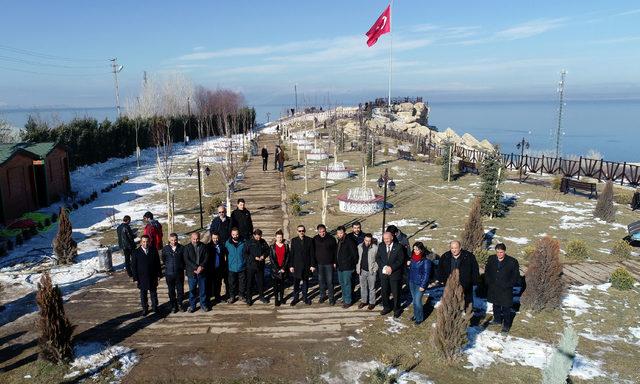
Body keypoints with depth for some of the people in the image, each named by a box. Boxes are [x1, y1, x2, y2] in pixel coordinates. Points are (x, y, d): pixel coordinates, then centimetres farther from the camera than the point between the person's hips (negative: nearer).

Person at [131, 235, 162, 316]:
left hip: (153, 277, 1)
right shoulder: (136, 253, -9)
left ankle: (154, 307, 32)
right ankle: (145, 309, 27)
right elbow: (133, 266, -5)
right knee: (143, 295, 12)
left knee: (153, 293, 15)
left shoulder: (154, 251, -5)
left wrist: (159, 274, 1)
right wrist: (135, 278, -7)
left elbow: (158, 263, 2)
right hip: (142, 278, -1)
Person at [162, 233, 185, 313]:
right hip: (169, 273, 1)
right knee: (171, 291, 11)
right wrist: (168, 266, 7)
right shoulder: (165, 249, -4)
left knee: (180, 290, 9)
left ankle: (179, 304, 29)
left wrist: (181, 267, 2)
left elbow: (184, 259, 3)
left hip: (179, 273, -1)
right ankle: (173, 306, 26)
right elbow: (163, 260, 10)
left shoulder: (181, 248, -6)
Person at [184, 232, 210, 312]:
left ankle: (203, 305, 21)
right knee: (192, 290, 7)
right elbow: (186, 260, -9)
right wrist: (196, 267, -17)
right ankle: (192, 306, 19)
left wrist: (201, 266, -16)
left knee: (203, 289, 8)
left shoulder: (203, 246, 3)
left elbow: (206, 258, -1)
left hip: (202, 272, 1)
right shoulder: (187, 247, -1)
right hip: (191, 272, -1)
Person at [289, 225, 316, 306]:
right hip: (297, 265, 0)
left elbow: (312, 253, -1)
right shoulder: (294, 241, 2)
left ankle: (305, 297, 22)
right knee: (296, 283, 5)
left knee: (305, 282, 10)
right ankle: (296, 298, 17)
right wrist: (291, 266, -3)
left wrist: (313, 265, -6)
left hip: (307, 265, 0)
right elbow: (292, 254, 2)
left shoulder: (309, 240, 0)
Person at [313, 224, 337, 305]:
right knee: (321, 280, 11)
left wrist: (335, 262, -3)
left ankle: (331, 297, 10)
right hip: (319, 263, 2)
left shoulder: (331, 238, -6)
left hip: (329, 263, -2)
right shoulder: (315, 239, 0)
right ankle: (322, 295, 25)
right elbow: (313, 251, 7)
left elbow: (335, 251, 0)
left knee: (330, 281, 0)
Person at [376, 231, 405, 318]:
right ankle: (386, 307, 32)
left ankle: (396, 309, 23)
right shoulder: (381, 246, 2)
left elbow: (400, 260, -10)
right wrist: (384, 267, -13)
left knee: (396, 293, 6)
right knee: (384, 291, 13)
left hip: (395, 273, -3)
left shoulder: (398, 247, -9)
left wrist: (391, 268, -18)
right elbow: (377, 258, 2)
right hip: (384, 273, 3)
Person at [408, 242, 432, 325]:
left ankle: (420, 318, 15)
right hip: (412, 282, 7)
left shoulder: (426, 260, -17)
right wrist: (408, 264, -1)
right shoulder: (413, 258, 3)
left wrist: (423, 285, -16)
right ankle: (415, 315, 34)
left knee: (417, 301, -3)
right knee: (414, 300, 17)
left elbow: (426, 274, -16)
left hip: (420, 284, -6)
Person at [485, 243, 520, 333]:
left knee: (506, 308, 4)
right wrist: (489, 282, 1)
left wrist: (508, 285, -12)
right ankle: (497, 320, 40)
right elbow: (487, 272, 11)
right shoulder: (491, 259, -2)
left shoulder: (512, 262, -13)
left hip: (506, 290, -4)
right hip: (493, 289, 4)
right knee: (496, 305, 20)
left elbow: (515, 276, -7)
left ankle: (506, 326, 18)